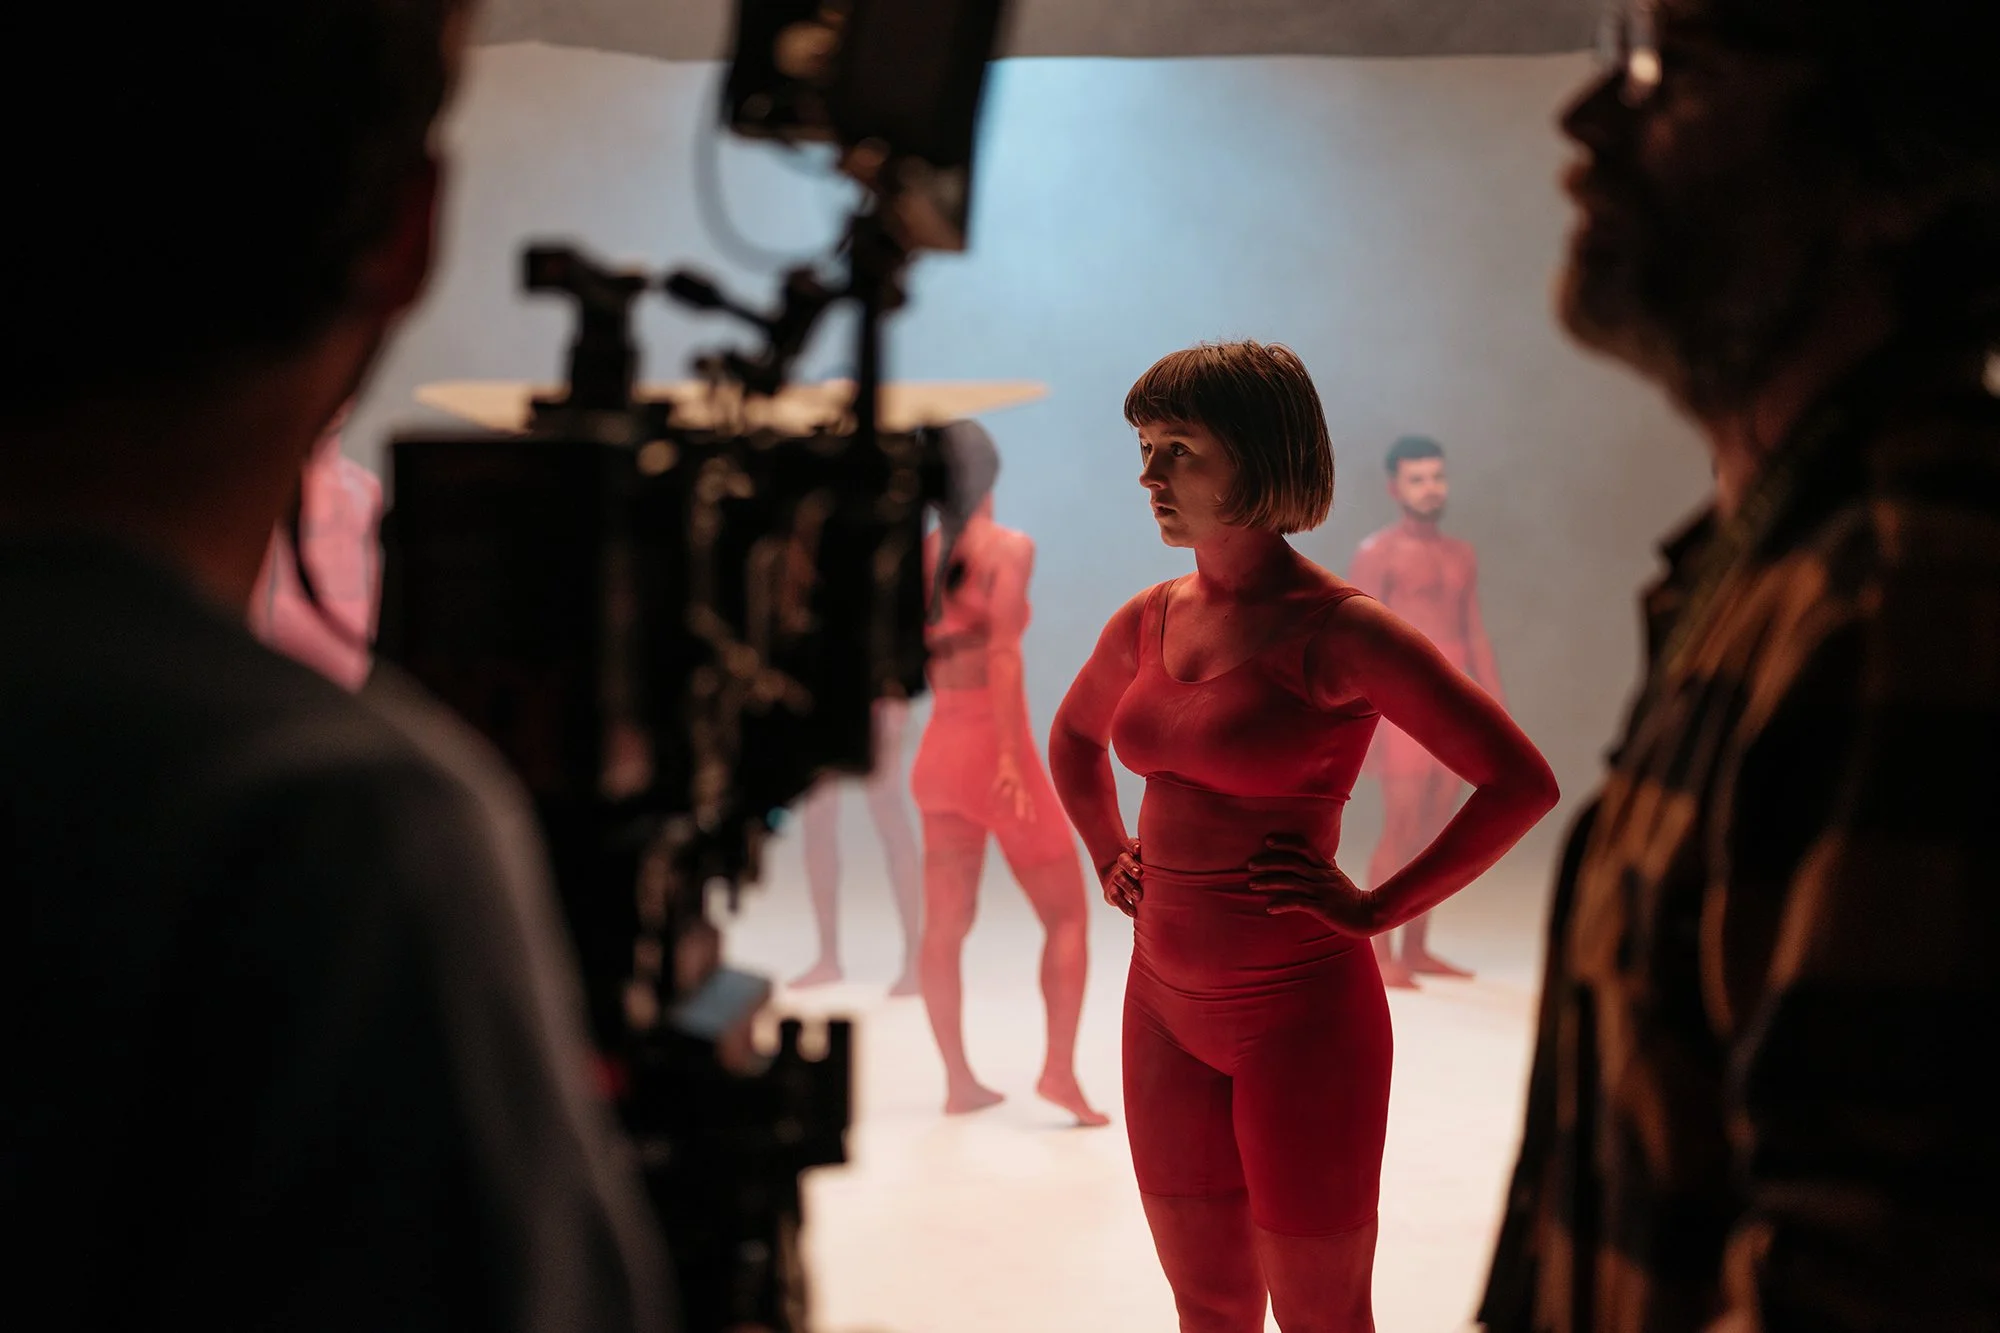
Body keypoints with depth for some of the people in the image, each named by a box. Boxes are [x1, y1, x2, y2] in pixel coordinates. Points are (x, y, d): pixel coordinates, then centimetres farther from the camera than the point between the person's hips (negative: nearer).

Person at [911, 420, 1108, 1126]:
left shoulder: (922, 550, 5)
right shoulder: (1008, 546, -9)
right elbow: (1004, 653, -19)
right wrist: (1012, 756, -21)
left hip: (938, 747, 5)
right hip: (993, 743, -5)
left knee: (945, 923, 10)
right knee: (1067, 913, 5)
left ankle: (959, 1080, 13)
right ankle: (1059, 1068, -5)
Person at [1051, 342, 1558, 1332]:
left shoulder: (1337, 631, -14)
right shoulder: (1150, 620, 6)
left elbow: (1521, 782, -17)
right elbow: (1074, 735, 28)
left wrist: (1378, 909, -15)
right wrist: (1110, 860, 16)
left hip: (1295, 1015, -6)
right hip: (1163, 1002, 6)